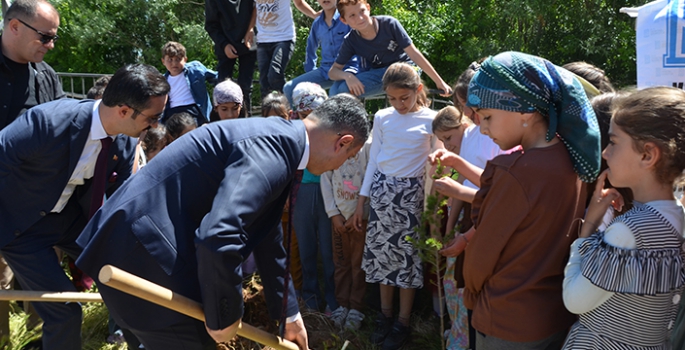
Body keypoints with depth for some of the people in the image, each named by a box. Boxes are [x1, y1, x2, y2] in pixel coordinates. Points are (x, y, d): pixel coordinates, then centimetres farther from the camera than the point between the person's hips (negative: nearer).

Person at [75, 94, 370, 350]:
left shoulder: (276, 140, 11)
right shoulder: (273, 148, -21)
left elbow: (267, 237, 19)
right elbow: (219, 237, -34)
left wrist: (289, 313, 25)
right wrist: (223, 316, -17)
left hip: (150, 241, 10)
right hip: (142, 249, -10)